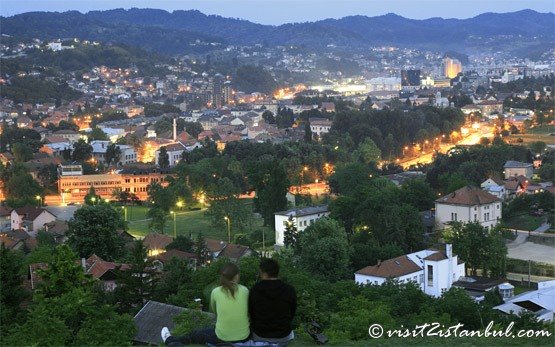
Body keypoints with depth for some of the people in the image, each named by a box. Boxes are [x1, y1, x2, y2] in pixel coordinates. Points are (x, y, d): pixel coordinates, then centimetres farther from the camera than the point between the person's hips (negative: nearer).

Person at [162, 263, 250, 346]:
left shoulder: (216, 292, -5)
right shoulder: (245, 290, -3)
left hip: (222, 339, -1)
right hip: (244, 337, 1)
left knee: (196, 335, 28)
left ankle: (170, 340, 51)